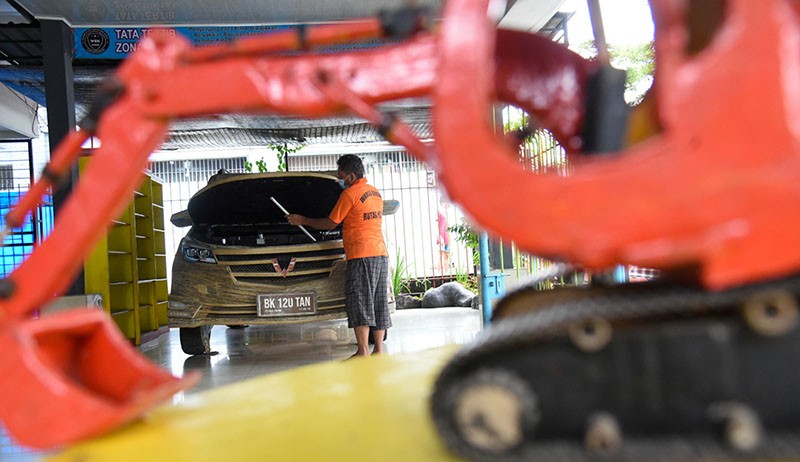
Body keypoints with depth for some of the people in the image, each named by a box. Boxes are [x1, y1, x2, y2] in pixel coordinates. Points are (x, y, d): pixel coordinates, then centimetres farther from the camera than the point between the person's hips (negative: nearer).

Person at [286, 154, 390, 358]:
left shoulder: (350, 193, -7)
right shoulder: (375, 192, 17)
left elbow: (330, 223, -1)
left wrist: (303, 220, 11)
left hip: (361, 255, -8)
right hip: (381, 253, 8)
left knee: (359, 302, -7)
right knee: (378, 303, 8)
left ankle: (363, 351, -9)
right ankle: (378, 350, 10)